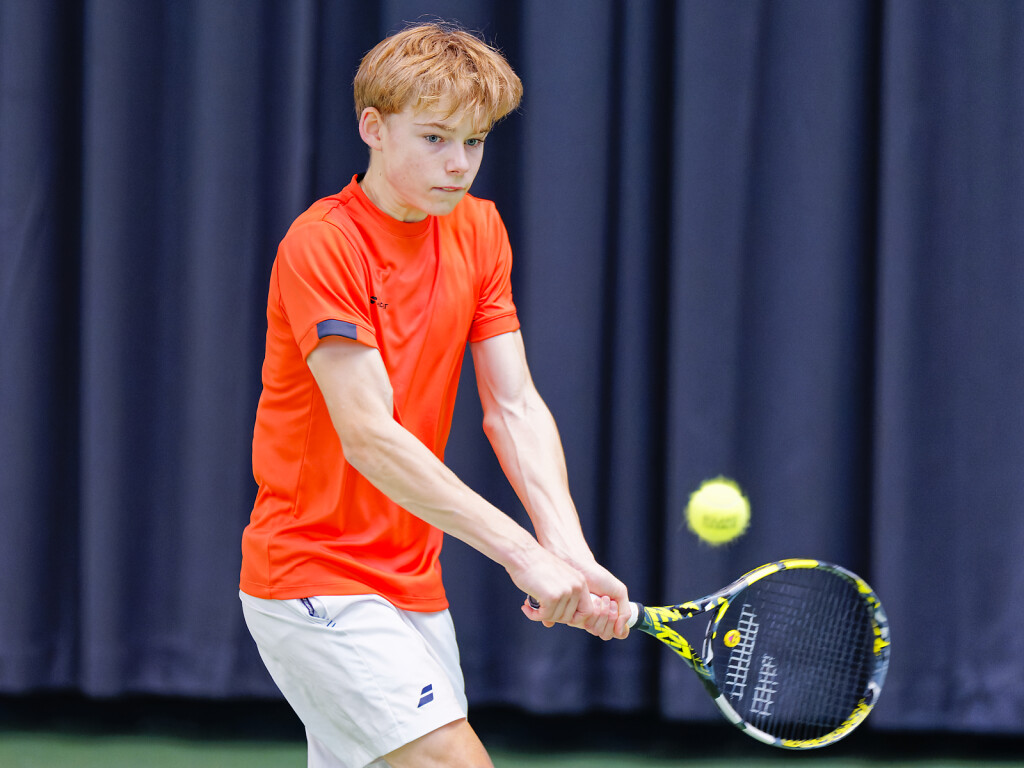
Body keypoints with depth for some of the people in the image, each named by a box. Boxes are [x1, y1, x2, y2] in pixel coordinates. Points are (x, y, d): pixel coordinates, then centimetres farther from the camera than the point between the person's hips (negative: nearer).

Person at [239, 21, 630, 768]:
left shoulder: (479, 231, 7)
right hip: (314, 579, -7)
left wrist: (569, 553, -17)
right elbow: (368, 435, -24)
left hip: (411, 585, 7)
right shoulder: (321, 246, -16)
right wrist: (524, 554, -29)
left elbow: (514, 407, 0)